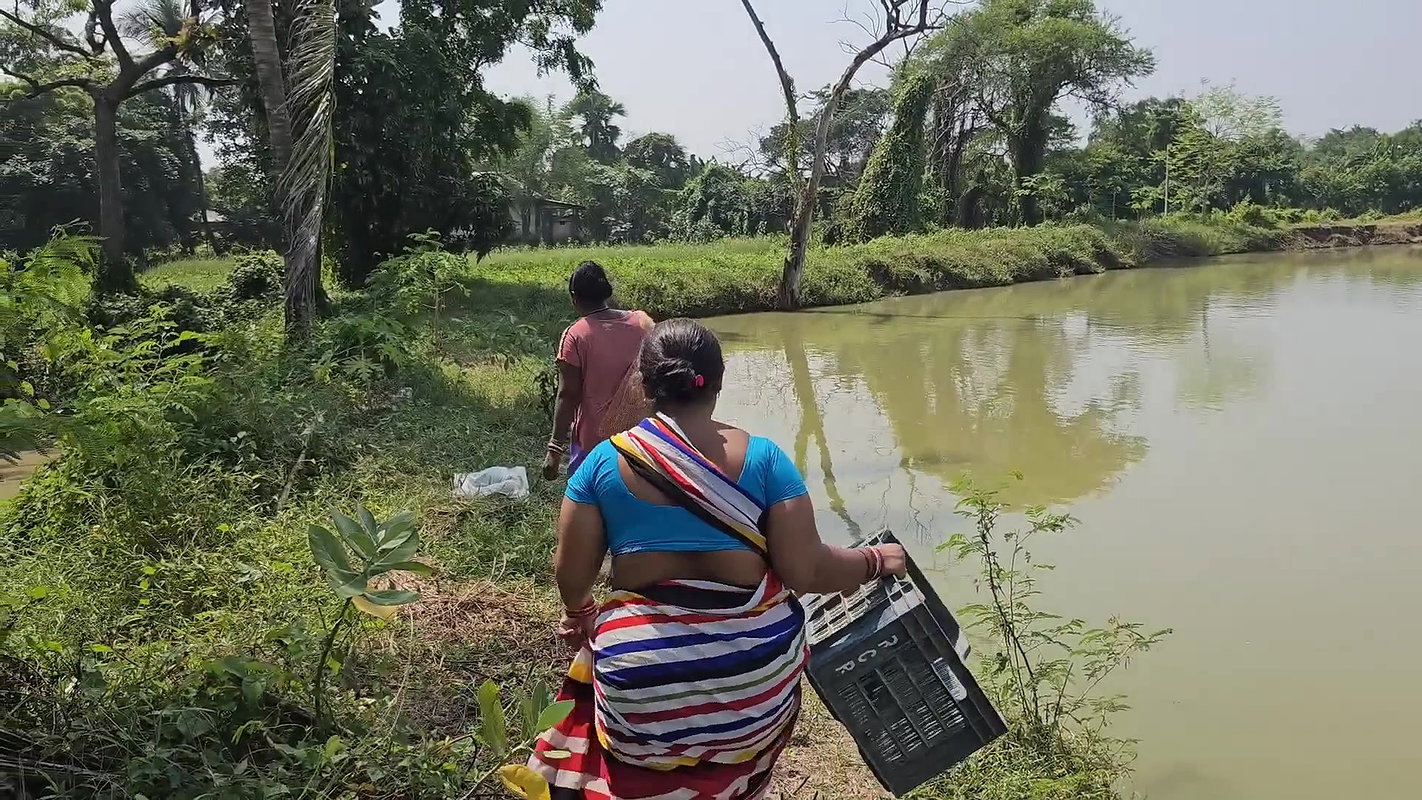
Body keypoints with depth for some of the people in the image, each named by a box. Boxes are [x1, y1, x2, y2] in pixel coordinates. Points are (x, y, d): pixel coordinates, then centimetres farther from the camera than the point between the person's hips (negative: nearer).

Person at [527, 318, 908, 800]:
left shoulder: (605, 462, -5)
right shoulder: (762, 458, -8)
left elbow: (571, 575, 0)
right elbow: (807, 571, -11)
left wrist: (579, 612, 23)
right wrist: (876, 562, 8)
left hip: (644, 681, 0)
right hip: (754, 670, 1)